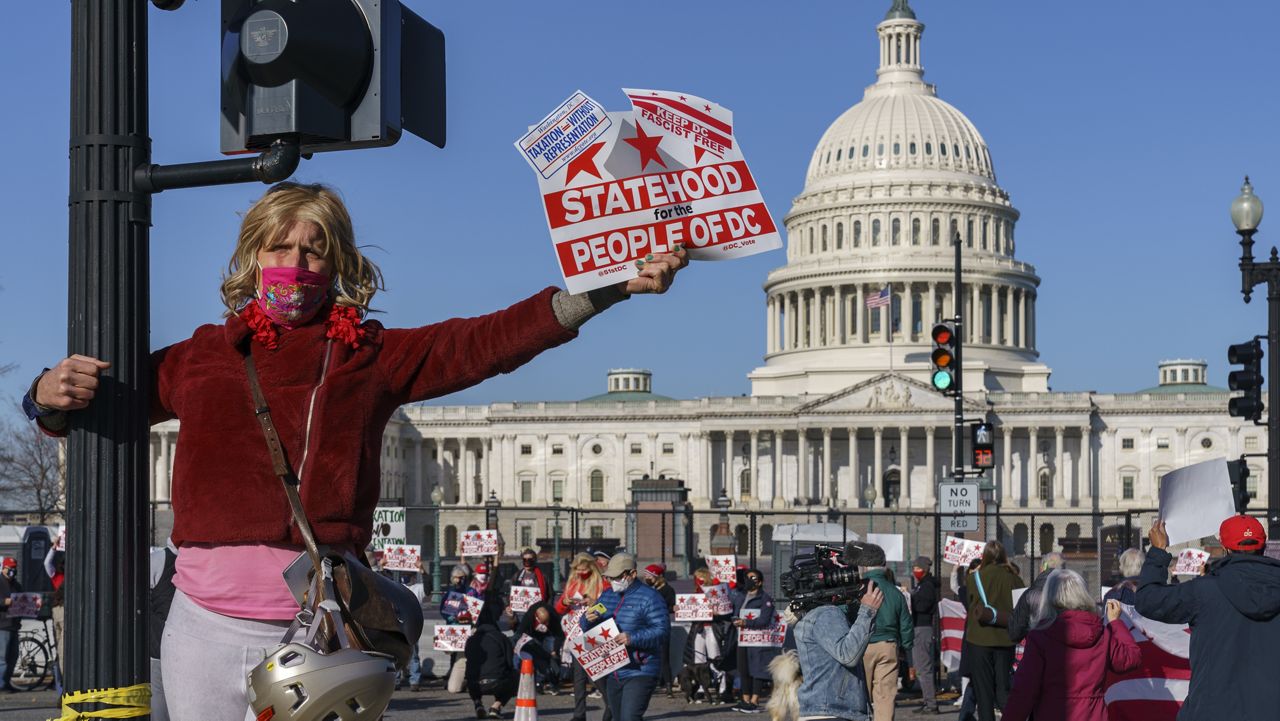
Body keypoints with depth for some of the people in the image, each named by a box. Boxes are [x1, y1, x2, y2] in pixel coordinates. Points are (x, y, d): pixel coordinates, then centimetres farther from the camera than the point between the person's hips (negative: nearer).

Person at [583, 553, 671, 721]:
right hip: (612, 674, 8)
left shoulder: (649, 598, -9)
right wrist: (589, 620, -8)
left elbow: (663, 631, -17)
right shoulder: (607, 596, 13)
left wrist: (633, 638, -30)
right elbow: (588, 629, 18)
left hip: (639, 673, -8)